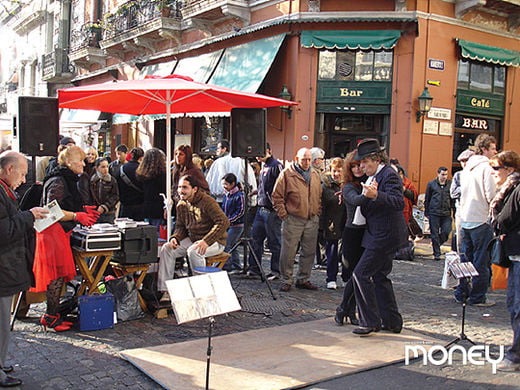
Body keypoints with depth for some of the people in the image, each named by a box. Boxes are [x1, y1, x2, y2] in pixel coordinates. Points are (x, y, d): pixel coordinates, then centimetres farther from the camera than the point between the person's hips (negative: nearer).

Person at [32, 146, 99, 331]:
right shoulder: (58, 182, -15)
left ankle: (52, 314, 18)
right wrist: (77, 216, -24)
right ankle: (50, 316, 2)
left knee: (60, 274, 11)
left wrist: (84, 210, 14)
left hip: (61, 233, 10)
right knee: (58, 273, -6)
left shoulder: (68, 180, 17)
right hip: (53, 232, -10)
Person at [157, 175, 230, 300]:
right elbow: (180, 226, 14)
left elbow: (224, 222, -27)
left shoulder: (207, 201, -20)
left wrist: (206, 241, -34)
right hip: (192, 239, 7)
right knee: (167, 248, -11)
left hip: (215, 241, -7)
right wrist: (175, 238, -11)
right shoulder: (181, 205, 3)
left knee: (193, 252, -35)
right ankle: (165, 290, -10)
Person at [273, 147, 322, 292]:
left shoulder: (315, 175, 12)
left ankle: (303, 280, 23)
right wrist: (283, 214, -8)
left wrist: (318, 213, 10)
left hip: (312, 221, 5)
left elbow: (319, 196, 19)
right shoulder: (287, 174, -4)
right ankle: (286, 281, 12)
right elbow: (277, 196, -4)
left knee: (309, 252, 10)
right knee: (288, 252, -1)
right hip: (293, 220, -5)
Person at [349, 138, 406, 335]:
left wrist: (376, 195, -44)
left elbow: (398, 203, -30)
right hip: (382, 236, 10)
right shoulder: (375, 176, 14)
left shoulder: (389, 175, -16)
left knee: (361, 274, -8)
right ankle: (391, 321, 24)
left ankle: (370, 322, 0)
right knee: (379, 277, 15)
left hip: (384, 236, -10)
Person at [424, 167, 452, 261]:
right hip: (434, 213, -1)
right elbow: (427, 199, 8)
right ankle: (437, 254, 10)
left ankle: (436, 244, 26)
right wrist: (426, 213, 5)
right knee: (435, 234, 2)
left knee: (446, 232, -2)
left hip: (446, 214, 1)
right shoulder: (431, 184, 4)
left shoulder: (450, 184, 7)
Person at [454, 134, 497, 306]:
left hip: (465, 219, 8)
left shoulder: (467, 168, 13)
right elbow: (491, 196, -16)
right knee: (481, 261, 0)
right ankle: (478, 297, 4)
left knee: (467, 257, 14)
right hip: (481, 220, -8)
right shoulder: (486, 167, -11)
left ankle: (462, 293, 19)